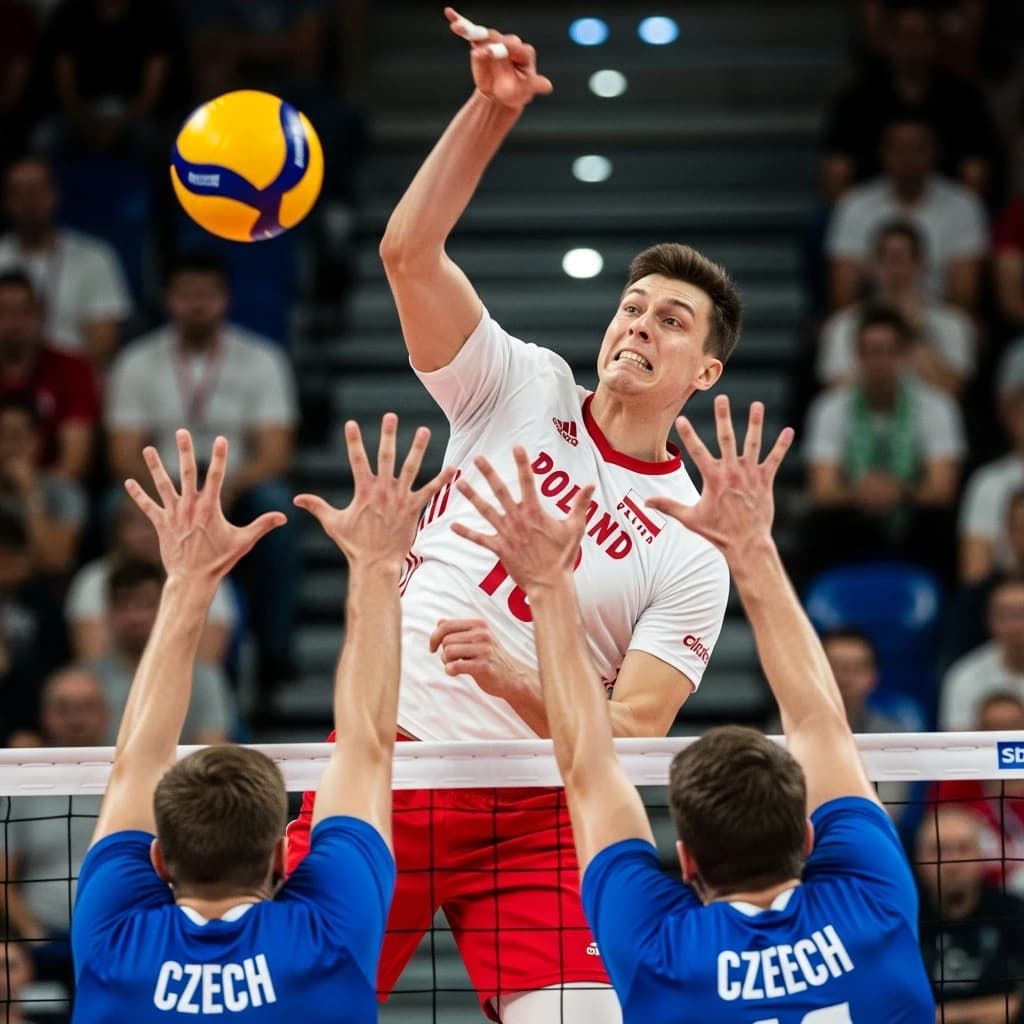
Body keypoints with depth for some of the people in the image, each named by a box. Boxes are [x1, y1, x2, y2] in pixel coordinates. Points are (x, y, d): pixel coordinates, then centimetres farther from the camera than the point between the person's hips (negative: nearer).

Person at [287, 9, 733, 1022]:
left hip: (526, 814, -1)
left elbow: (631, 736, -10)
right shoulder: (524, 388, 5)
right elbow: (409, 252, -8)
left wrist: (514, 680, -28)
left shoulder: (691, 548, -1)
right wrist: (492, 108, -20)